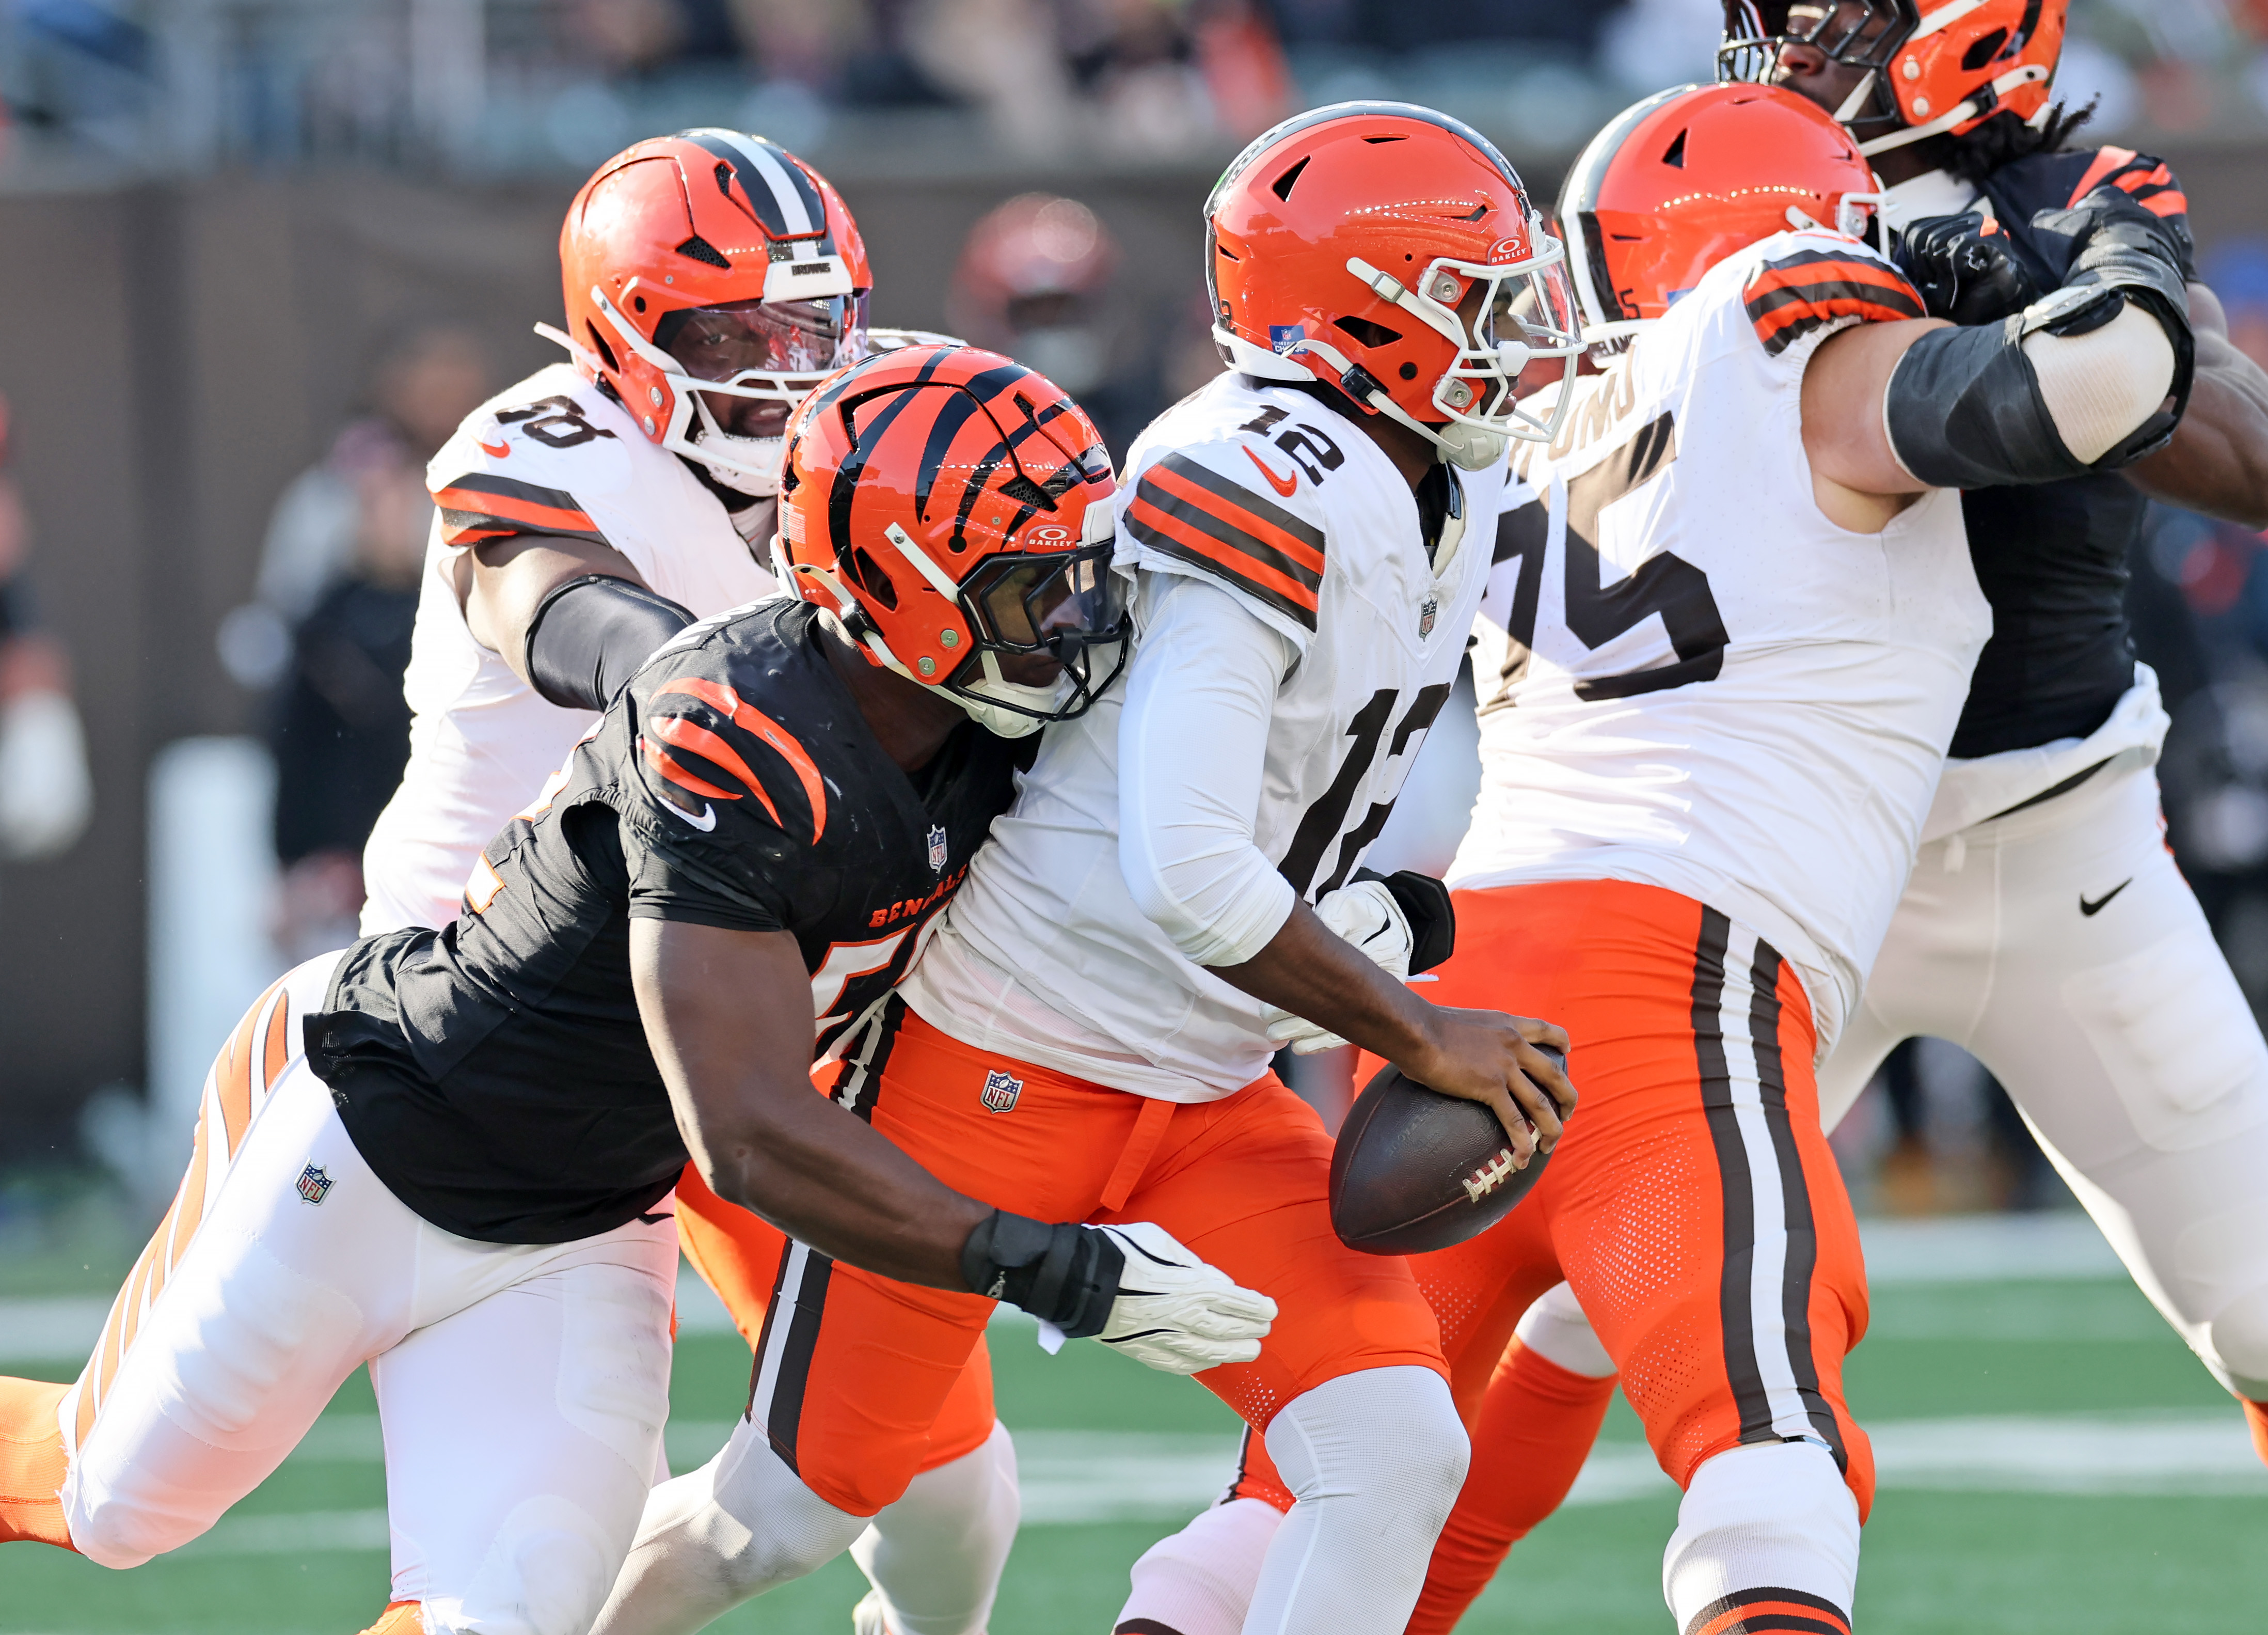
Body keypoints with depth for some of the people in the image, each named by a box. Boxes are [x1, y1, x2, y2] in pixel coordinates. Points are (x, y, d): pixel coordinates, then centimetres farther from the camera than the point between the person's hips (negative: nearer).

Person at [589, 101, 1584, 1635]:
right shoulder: (1266, 499, -24)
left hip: (1211, 1103, 8)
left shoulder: (1449, 505, 3)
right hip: (1005, 1056, -8)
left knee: (1399, 1453, -12)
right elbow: (1184, 871, -30)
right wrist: (1422, 1037, -22)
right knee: (792, 1507, 4)